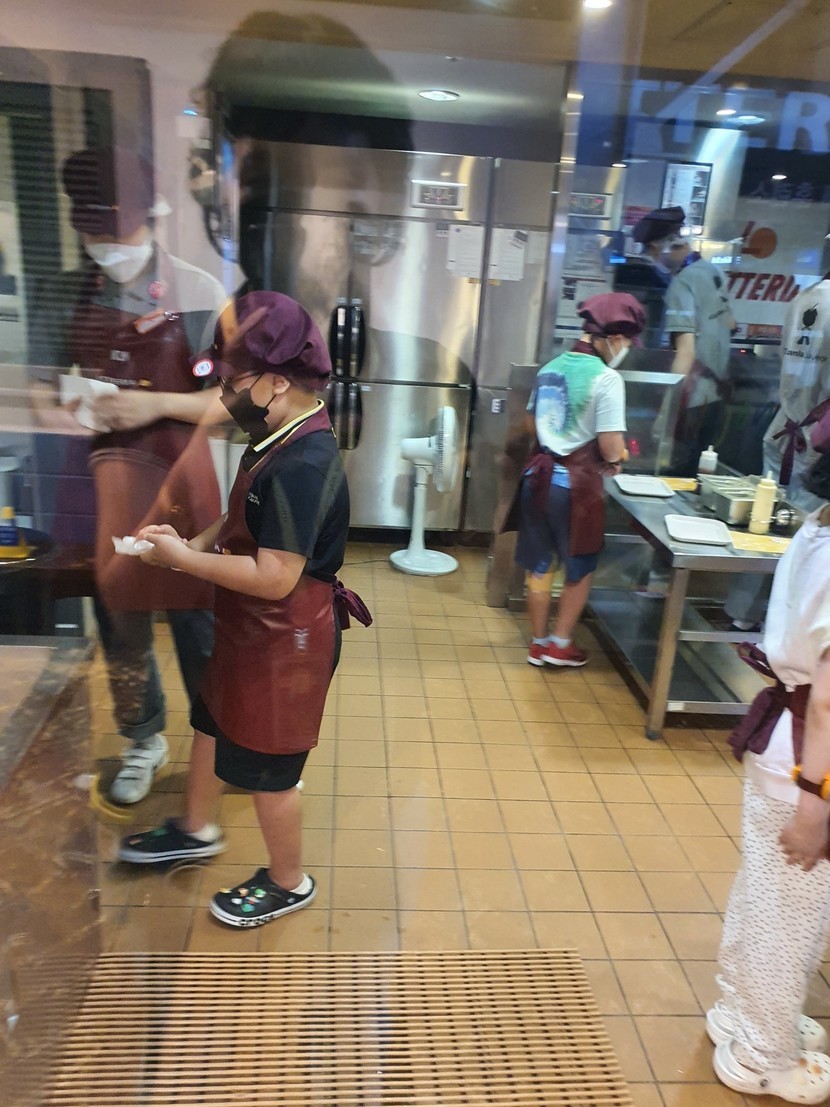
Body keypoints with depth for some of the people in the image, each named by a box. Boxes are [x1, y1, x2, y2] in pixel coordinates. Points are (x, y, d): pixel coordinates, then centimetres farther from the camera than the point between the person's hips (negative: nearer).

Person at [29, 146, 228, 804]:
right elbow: (42, 389, 10)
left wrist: (158, 405, -20)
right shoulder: (66, 297, 1)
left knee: (195, 617, 8)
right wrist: (58, 411, -12)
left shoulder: (198, 294, -8)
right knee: (120, 622, 14)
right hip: (104, 487, 3)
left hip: (180, 485, -3)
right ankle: (145, 742, 36)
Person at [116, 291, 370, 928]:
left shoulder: (301, 466, -29)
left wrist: (184, 559, -20)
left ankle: (288, 883, 34)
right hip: (252, 631, 10)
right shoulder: (281, 444, 3)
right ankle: (198, 831, 51)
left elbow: (274, 578, -30)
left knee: (266, 769, 9)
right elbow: (245, 524, 14)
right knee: (212, 724, 26)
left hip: (285, 642, -10)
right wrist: (193, 541, -4)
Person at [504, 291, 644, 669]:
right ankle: (560, 644, 22)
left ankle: (539, 643, 27)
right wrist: (613, 461, 3)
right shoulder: (606, 379, -14)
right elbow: (611, 447, -18)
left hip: (539, 475, 6)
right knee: (580, 568, 14)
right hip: (575, 482, -6)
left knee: (539, 565, 15)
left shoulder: (551, 368, 7)